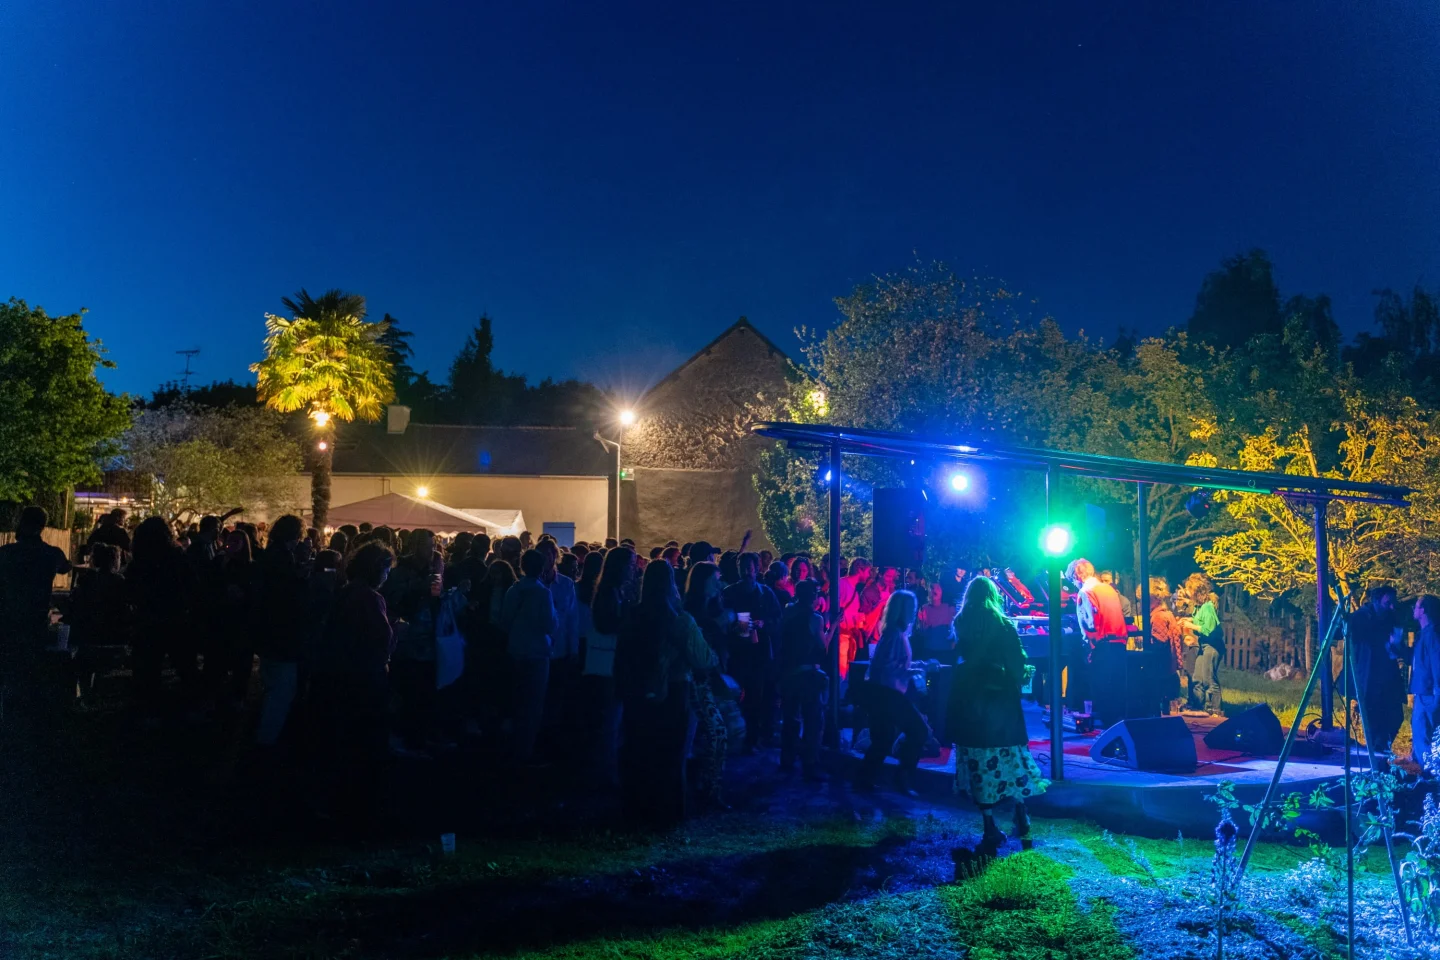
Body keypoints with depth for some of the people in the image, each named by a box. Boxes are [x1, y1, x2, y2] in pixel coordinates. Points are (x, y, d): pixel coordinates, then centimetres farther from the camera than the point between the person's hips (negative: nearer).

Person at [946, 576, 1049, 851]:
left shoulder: (961, 624, 2)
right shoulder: (1003, 624, -4)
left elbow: (958, 657, 4)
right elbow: (1018, 661, -6)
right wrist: (1017, 683, 7)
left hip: (968, 699, 1)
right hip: (999, 697, -1)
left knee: (978, 761, 5)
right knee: (1009, 755, 14)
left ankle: (991, 829, 4)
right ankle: (1021, 819, 16)